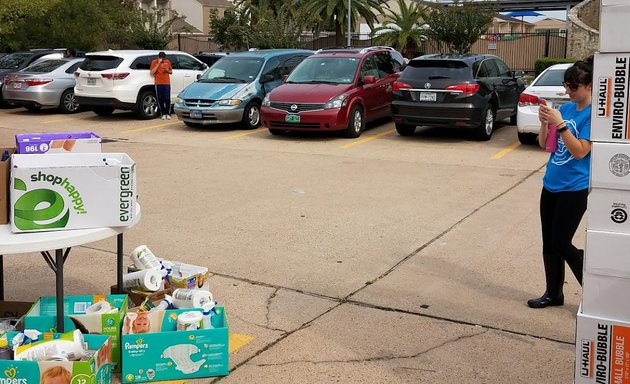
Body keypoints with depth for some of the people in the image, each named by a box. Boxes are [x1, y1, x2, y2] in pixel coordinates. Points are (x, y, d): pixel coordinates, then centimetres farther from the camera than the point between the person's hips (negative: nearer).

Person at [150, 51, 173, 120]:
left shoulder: (167, 62, 10)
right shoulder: (154, 62, 1)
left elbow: (171, 72, 20)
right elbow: (152, 72, -10)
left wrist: (167, 70, -4)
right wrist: (158, 64, -13)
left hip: (167, 83, 2)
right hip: (158, 83, -2)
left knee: (167, 99, -4)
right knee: (160, 99, -1)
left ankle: (168, 114, 6)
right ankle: (163, 114, 7)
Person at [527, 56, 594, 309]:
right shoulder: (565, 108, 6)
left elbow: (580, 151, -21)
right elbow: (544, 144, 9)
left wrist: (560, 124, -25)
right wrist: (544, 122, -9)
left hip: (574, 189, -7)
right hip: (551, 185, 7)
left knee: (561, 244, -4)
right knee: (549, 243, 11)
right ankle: (554, 293, 25)